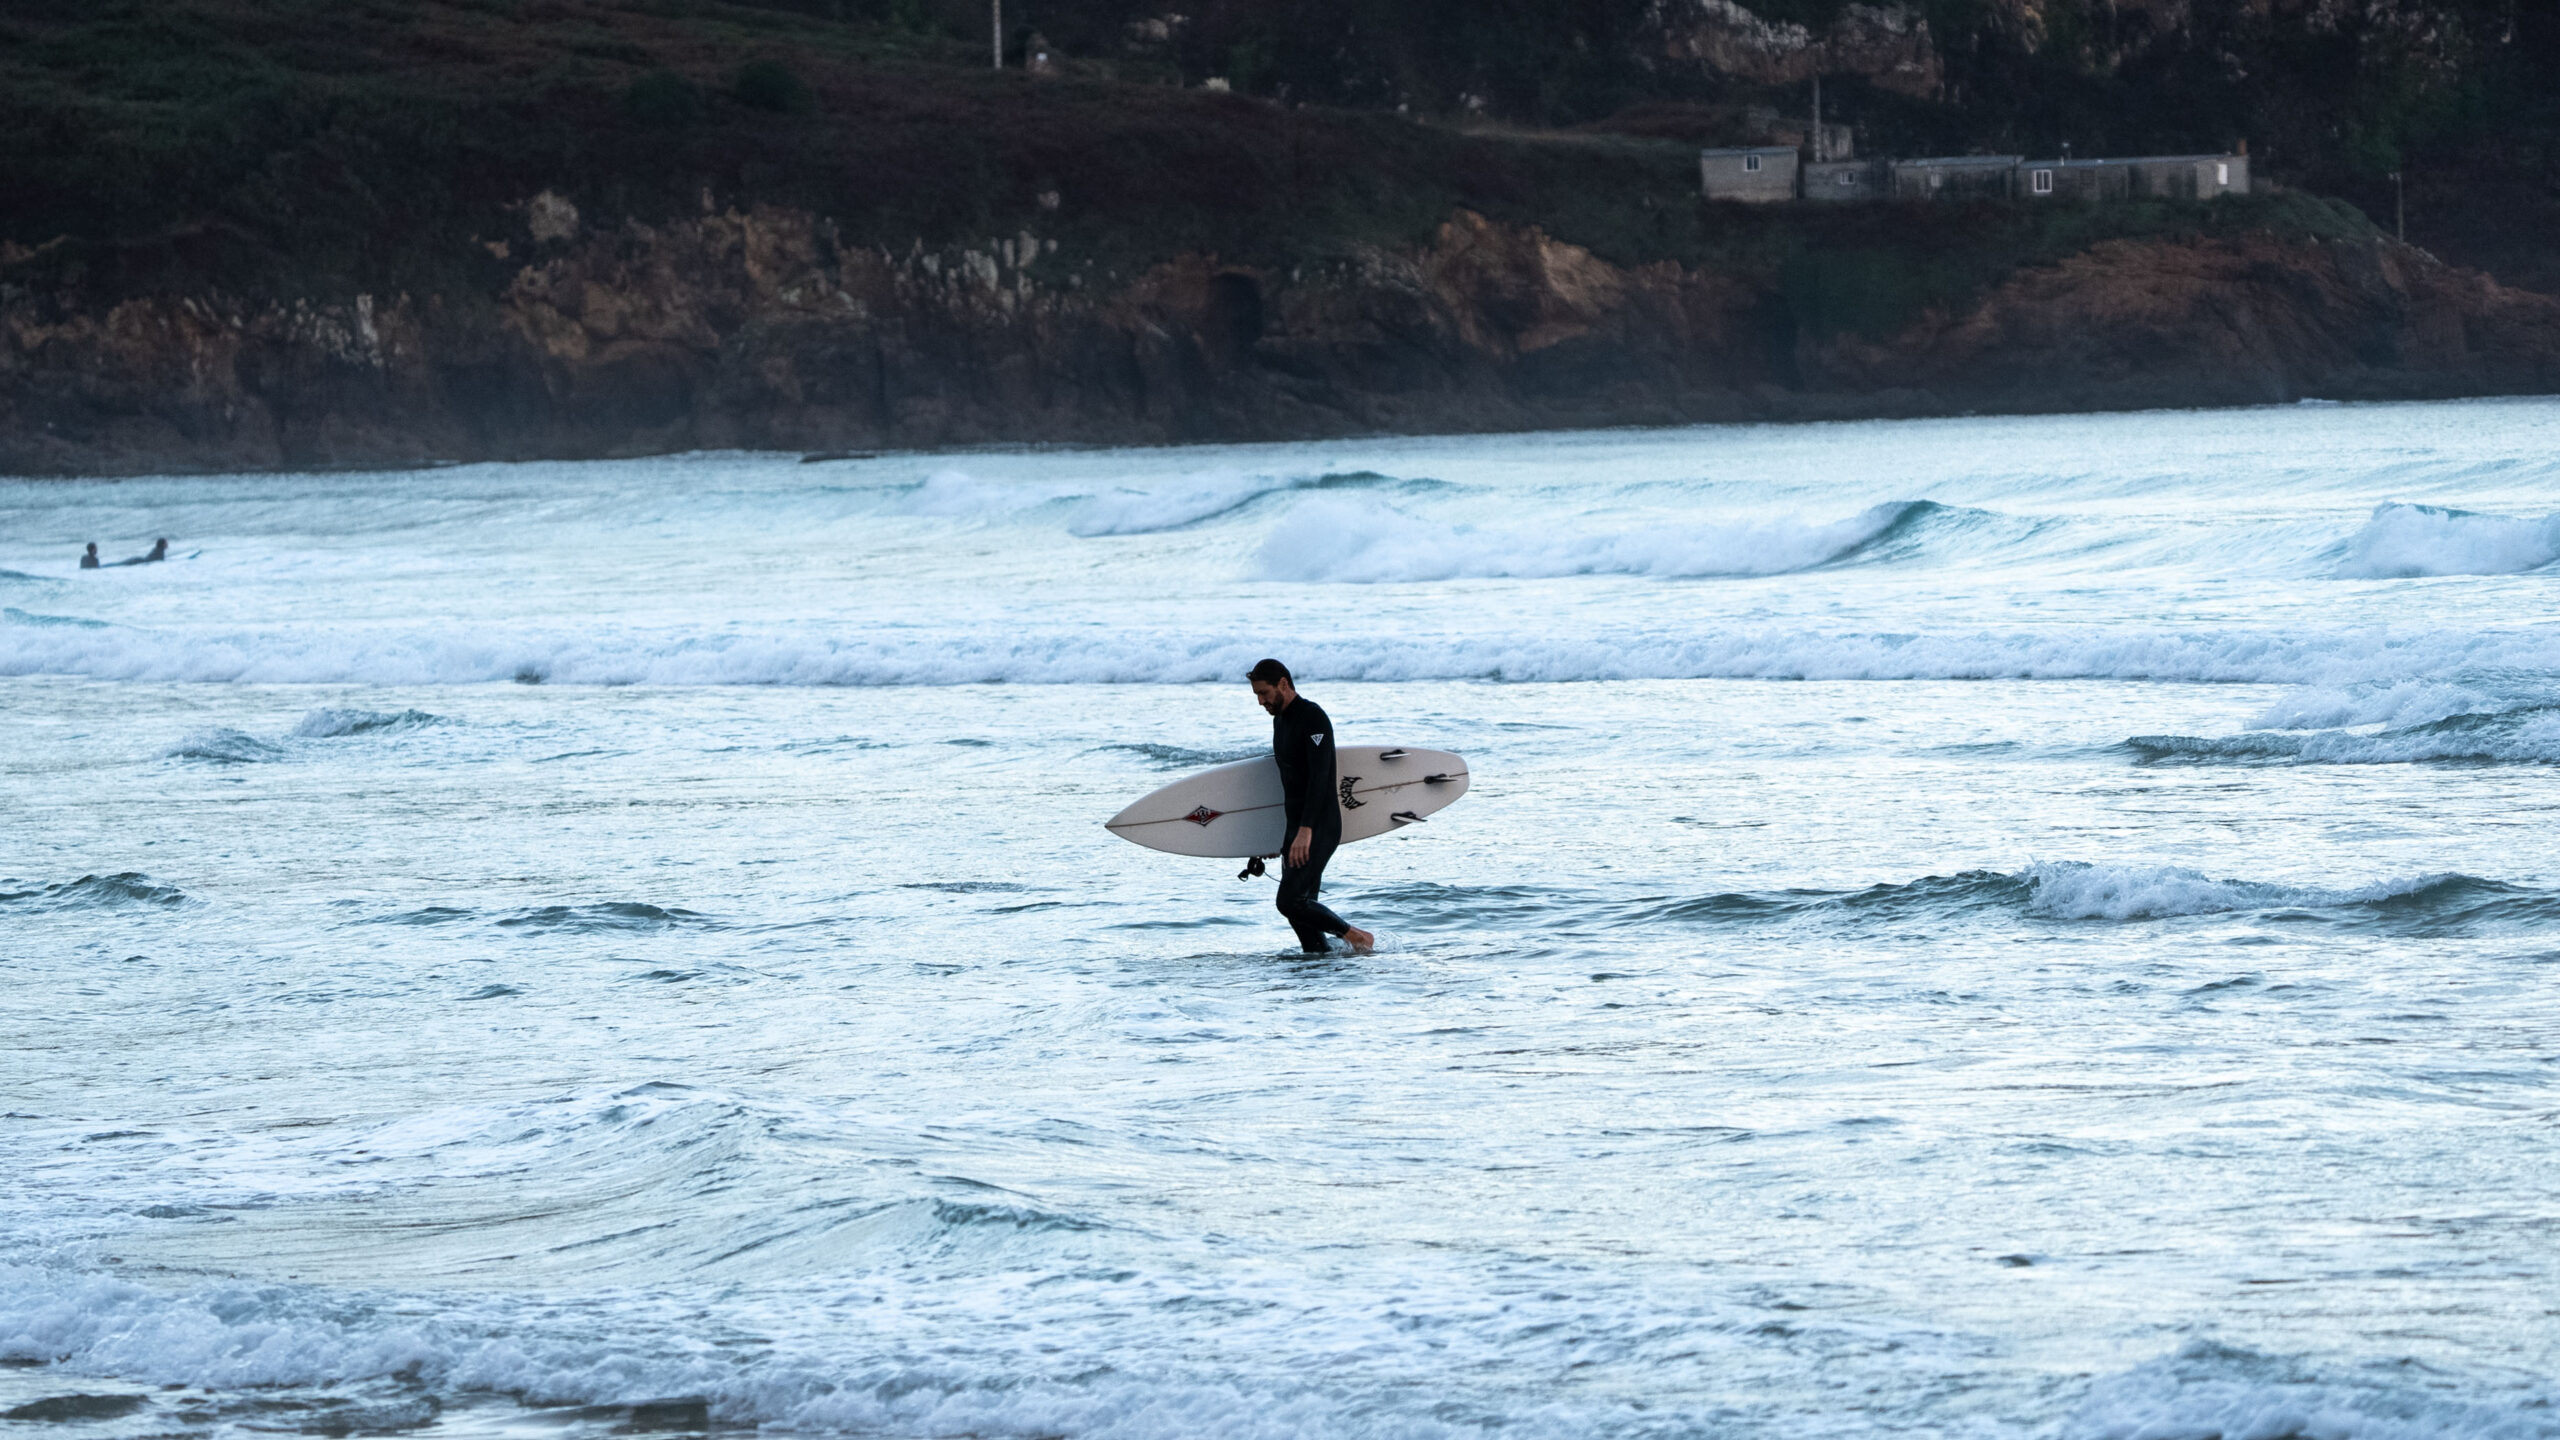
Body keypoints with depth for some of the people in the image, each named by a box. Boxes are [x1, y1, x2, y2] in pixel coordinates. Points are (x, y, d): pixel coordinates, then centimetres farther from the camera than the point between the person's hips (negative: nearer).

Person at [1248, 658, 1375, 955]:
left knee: (1291, 901, -16)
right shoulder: (1280, 720, 16)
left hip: (1319, 827, -10)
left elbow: (1319, 777, -23)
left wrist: (1305, 830, -31)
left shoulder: (1313, 718, -14)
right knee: (1299, 906, 4)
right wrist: (1289, 834, 24)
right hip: (1296, 827, 10)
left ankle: (1356, 937, -4)